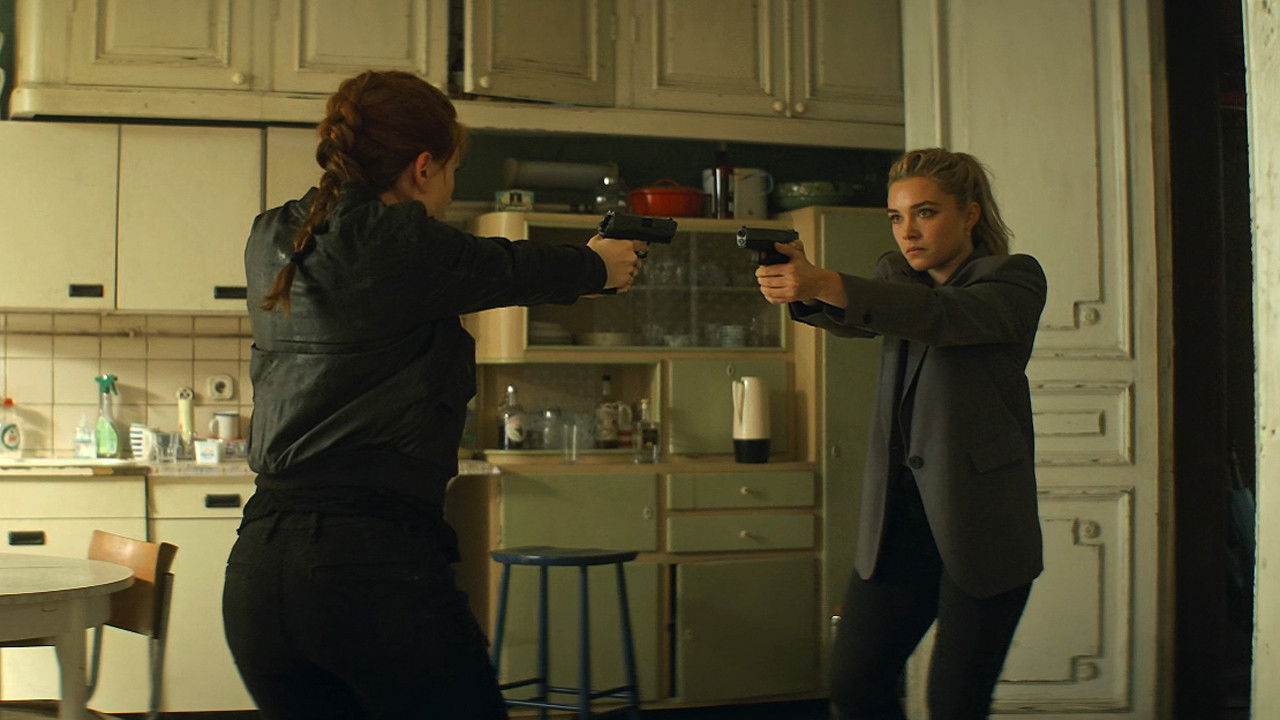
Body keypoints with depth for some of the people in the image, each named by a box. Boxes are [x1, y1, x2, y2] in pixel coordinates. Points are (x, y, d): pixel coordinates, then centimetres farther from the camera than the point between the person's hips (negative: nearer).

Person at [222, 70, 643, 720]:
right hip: (375, 563, -7)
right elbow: (511, 270, 7)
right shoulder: (401, 242, -10)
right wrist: (601, 264, 28)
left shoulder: (272, 241, 11)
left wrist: (574, 262, 33)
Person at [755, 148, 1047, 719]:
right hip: (899, 521, 5)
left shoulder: (1015, 280, -5)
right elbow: (850, 320, -8)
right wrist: (801, 288, -32)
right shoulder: (897, 275, 13)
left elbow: (939, 315, -25)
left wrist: (825, 284, -39)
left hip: (980, 526, -5)